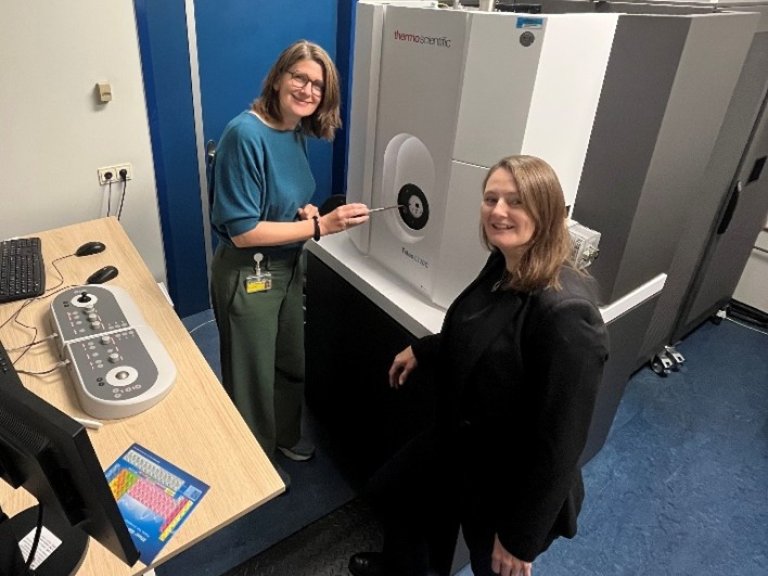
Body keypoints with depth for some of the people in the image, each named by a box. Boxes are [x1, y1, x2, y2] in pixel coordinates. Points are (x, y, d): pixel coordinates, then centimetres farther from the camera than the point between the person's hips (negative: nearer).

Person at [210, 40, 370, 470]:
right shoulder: (246, 134, -23)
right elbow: (242, 231, -25)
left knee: (292, 362, 24)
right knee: (253, 376, 12)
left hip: (289, 265, 8)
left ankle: (285, 435, 50)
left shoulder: (298, 132, 2)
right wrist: (321, 226, -26)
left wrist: (306, 210, -8)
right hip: (248, 274, -8)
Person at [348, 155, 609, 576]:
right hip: (457, 445, 9)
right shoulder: (503, 267, -7)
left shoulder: (565, 313, -34)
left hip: (506, 489, -8)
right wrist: (422, 351, 18)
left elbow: (559, 443, -28)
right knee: (389, 491, 27)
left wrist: (521, 537, -19)